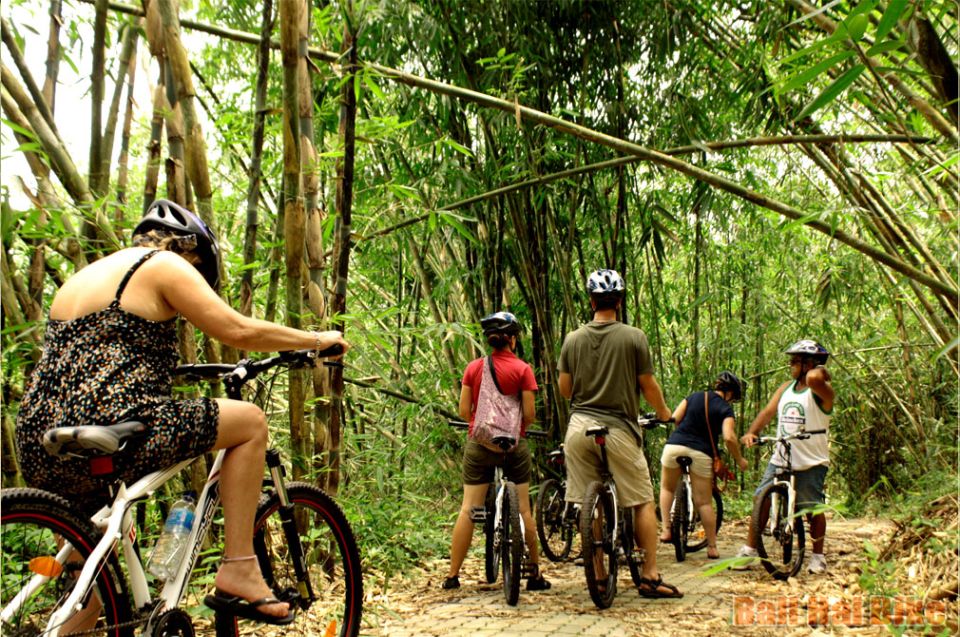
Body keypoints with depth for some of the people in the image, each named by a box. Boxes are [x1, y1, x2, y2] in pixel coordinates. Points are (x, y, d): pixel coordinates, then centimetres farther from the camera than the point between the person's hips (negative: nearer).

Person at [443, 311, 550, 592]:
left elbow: (463, 410, 0)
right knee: (523, 508, 8)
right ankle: (535, 574, 14)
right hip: (513, 444, -1)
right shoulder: (522, 369, -5)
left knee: (468, 508, 5)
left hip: (479, 443, 2)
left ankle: (453, 575, 7)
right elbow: (529, 414, -7)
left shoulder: (473, 367, 1)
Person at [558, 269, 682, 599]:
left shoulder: (573, 339, 4)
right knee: (643, 502, 7)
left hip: (579, 427, 3)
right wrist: (664, 412, 17)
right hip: (618, 427, -3)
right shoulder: (634, 337, -5)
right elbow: (648, 386, -1)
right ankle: (650, 576, 6)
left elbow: (564, 389, 7)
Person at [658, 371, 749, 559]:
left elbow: (675, 418, 5)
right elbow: (729, 438, -12)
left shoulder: (694, 396, 12)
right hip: (701, 453, -2)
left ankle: (666, 529, 9)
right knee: (704, 502, 7)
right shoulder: (725, 409, 2)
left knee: (667, 488, 22)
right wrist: (739, 460, 2)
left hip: (675, 445, 2)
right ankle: (712, 547, 11)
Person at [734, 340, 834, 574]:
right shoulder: (786, 388, 12)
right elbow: (768, 411, 1)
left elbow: (813, 378, -35)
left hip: (811, 462, -5)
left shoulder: (821, 390, -9)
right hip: (781, 459, 5)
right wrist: (751, 432, -15)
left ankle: (818, 557, 21)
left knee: (813, 510, 3)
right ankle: (749, 550, 7)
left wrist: (821, 370, -12)